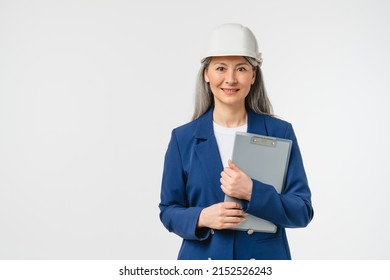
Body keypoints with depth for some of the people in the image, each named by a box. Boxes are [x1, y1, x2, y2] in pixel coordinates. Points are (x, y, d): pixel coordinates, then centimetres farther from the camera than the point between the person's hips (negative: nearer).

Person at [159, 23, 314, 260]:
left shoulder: (280, 132, -4)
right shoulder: (184, 138, -1)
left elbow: (302, 212, -6)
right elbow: (169, 210, 3)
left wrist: (253, 192, -21)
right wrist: (201, 217, -16)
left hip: (265, 258, 0)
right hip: (203, 257, 1)